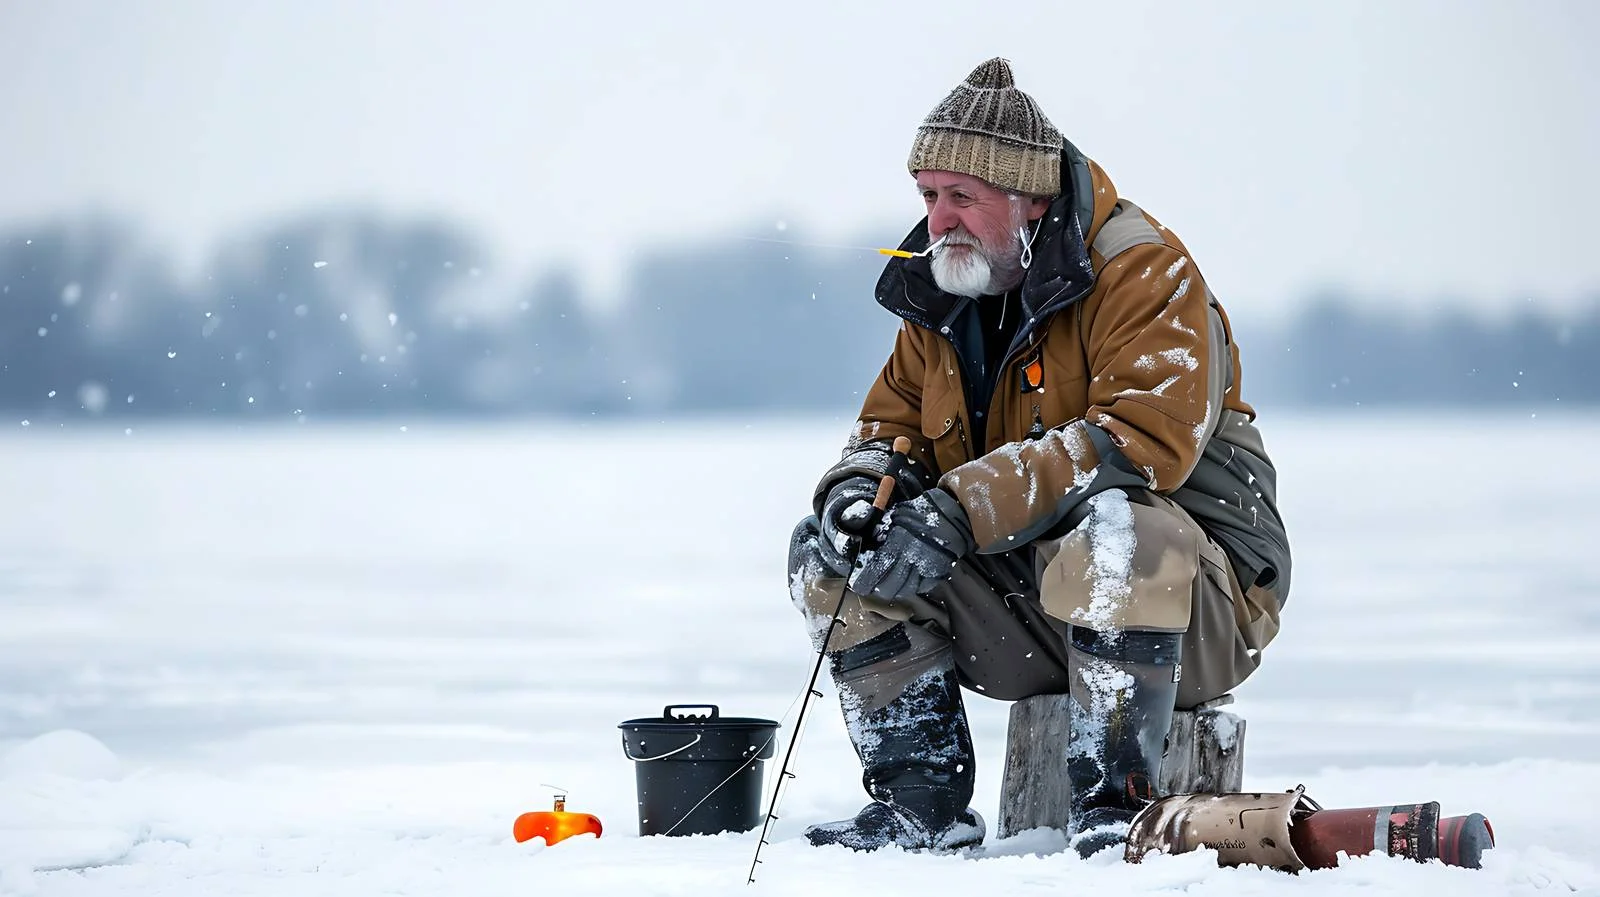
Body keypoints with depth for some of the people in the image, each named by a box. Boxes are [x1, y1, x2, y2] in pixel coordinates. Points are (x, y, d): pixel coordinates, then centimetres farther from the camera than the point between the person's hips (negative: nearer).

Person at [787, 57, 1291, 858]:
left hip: (1194, 607, -7)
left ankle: (1114, 801, -32)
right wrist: (860, 486, -14)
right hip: (1024, 612, 7)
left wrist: (962, 508, -36)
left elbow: (1145, 437, -30)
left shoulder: (1143, 272, -16)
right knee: (828, 549, -6)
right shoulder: (944, 296, 8)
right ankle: (920, 804, -8)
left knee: (1111, 521, -40)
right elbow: (892, 424, 13)